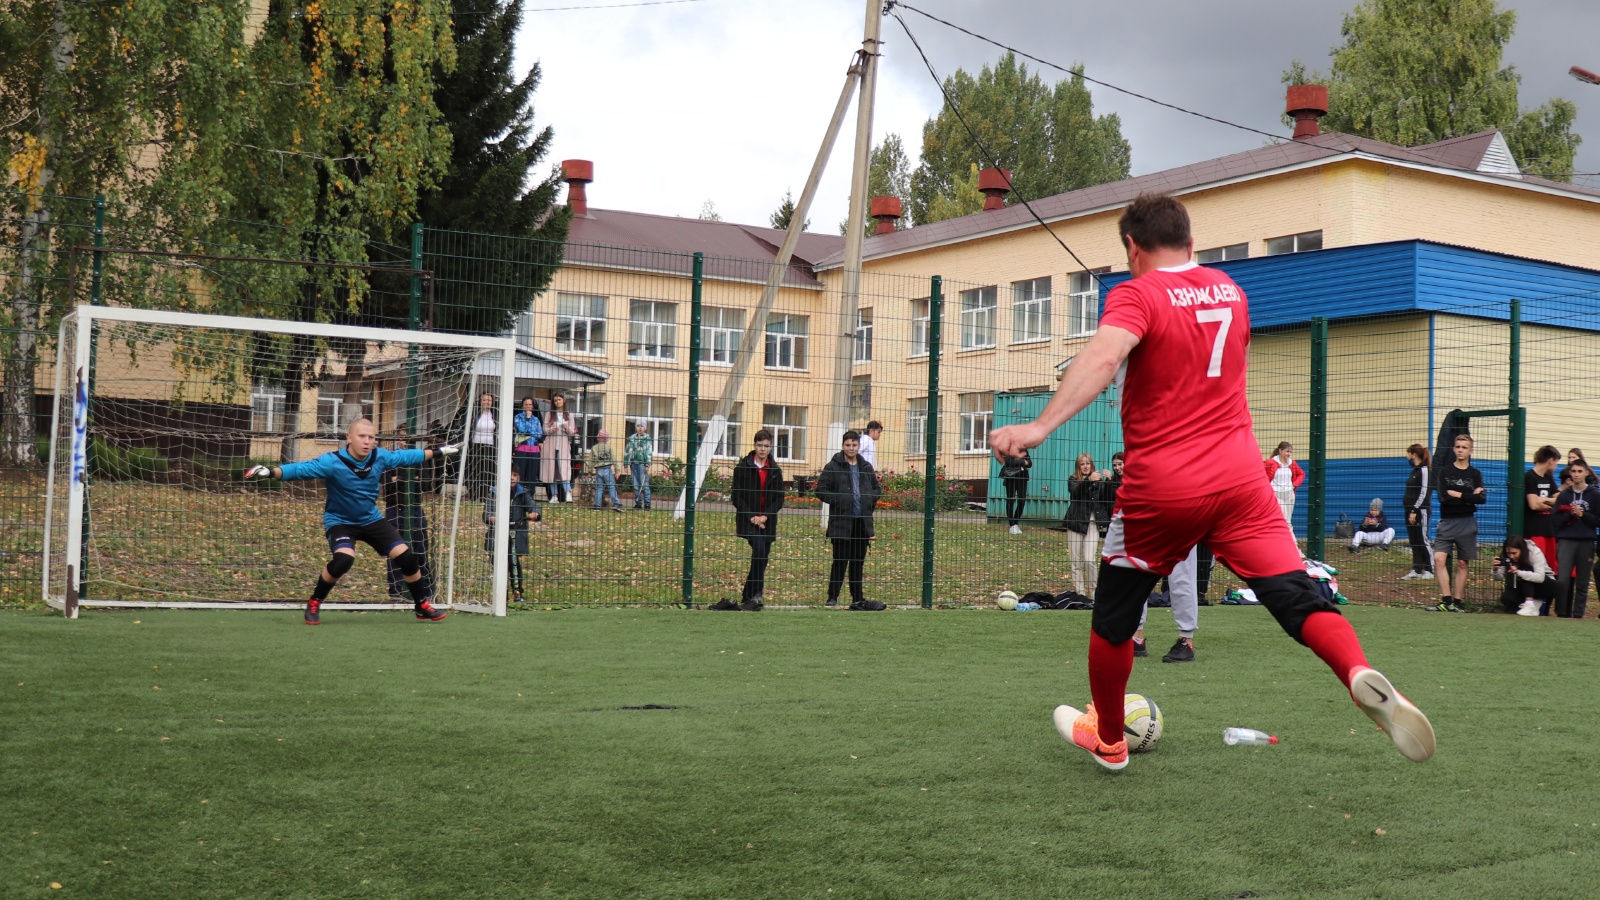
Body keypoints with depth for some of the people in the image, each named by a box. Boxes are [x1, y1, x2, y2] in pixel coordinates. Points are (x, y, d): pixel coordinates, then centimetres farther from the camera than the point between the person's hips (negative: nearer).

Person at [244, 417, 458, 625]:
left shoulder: (380, 457, -12)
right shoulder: (333, 462, -27)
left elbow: (406, 456, 6)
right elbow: (301, 469, -36)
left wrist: (437, 451, 14)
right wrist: (271, 471, -52)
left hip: (372, 519, 5)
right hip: (340, 521, -5)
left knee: (406, 556, -2)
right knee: (343, 559, -31)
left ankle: (422, 606, 18)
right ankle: (313, 604, -7)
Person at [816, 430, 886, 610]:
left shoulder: (866, 467, 13)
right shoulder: (833, 467, -3)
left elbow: (877, 488, 24)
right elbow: (821, 491, -5)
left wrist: (870, 500, 5)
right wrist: (839, 500, -14)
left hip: (862, 522, 5)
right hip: (841, 522, -5)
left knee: (858, 562, 11)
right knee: (840, 561, -5)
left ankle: (858, 600, 18)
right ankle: (832, 597, 4)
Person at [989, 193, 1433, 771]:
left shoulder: (1136, 295, -7)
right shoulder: (1230, 291, 13)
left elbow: (1102, 358, -27)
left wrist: (1040, 426, -37)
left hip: (1159, 489, -4)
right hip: (1240, 479, 4)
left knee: (1113, 616, 16)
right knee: (1297, 597, -4)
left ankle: (1107, 739, 30)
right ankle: (1363, 678, -33)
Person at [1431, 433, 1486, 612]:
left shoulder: (1475, 474, 6)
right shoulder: (1444, 471, 4)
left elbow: (1481, 498, -9)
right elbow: (1443, 497, -9)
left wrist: (1458, 495, -13)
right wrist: (1469, 498, -10)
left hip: (1467, 523, 1)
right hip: (1447, 522, -1)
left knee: (1462, 564, 4)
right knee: (1439, 558, -15)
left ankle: (1456, 602, 10)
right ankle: (1446, 600, -13)